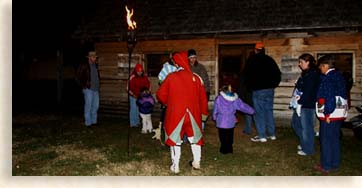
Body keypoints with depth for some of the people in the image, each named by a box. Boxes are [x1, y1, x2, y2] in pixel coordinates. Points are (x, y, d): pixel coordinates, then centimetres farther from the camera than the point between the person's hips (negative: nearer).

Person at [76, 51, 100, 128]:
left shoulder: (96, 65, 12)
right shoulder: (84, 65, -6)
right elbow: (78, 76, -4)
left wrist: (97, 85, 14)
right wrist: (83, 85, -6)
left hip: (96, 88, 6)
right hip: (88, 89, -6)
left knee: (96, 106, 10)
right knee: (88, 105, -3)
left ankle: (94, 121, 23)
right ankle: (88, 123, 5)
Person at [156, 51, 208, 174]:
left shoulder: (171, 77, -7)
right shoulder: (196, 78, -1)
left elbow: (160, 95, -2)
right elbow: (202, 98, 4)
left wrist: (167, 102, 19)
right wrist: (204, 113, 17)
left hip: (175, 113, -2)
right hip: (193, 113, 2)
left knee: (175, 139, 11)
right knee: (195, 137, 20)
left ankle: (175, 166, 16)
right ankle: (196, 162, 27)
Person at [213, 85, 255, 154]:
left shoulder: (219, 98, -7)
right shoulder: (235, 99, 2)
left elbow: (215, 110, -2)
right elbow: (243, 106, 10)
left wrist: (215, 117, 14)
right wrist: (252, 111, 23)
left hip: (221, 123, -3)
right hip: (231, 122, 3)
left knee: (223, 136, 5)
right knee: (230, 136, 16)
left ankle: (224, 150, 8)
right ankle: (229, 149, 22)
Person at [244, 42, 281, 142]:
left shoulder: (251, 60, -4)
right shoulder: (269, 59, 8)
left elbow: (247, 75, -8)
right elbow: (278, 74, 9)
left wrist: (250, 87, 5)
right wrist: (273, 85, 17)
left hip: (258, 90, -5)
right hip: (269, 89, 5)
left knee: (259, 112, 0)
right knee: (269, 111, 13)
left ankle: (262, 136, 0)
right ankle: (272, 134, 18)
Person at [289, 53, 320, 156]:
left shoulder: (312, 74, -16)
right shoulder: (305, 73, 14)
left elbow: (308, 91, -22)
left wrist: (300, 102, -19)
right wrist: (296, 100, 10)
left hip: (307, 105, -11)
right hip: (300, 104, 11)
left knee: (306, 127, 0)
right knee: (296, 123, 20)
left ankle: (308, 149, 13)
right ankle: (304, 143, 35)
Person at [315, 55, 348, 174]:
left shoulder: (327, 79, -15)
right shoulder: (339, 76, 12)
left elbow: (329, 97, -22)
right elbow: (343, 94, 16)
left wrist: (327, 114, -18)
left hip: (330, 114, -9)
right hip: (340, 114, 9)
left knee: (326, 140, 1)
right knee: (335, 139, 17)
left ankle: (326, 166, 7)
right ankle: (335, 163, 26)